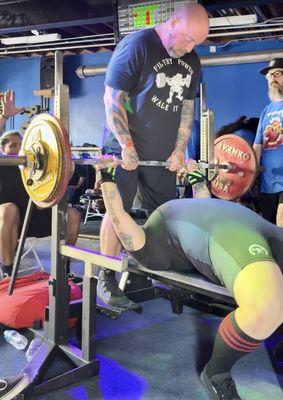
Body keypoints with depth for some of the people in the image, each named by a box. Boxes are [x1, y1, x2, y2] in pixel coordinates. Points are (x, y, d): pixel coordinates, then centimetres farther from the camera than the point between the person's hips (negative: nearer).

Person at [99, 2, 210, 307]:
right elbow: (112, 98, -12)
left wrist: (180, 149, 6)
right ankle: (106, 279, 7)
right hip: (126, 150, -6)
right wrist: (127, 145, -17)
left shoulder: (191, 61, 11)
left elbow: (187, 107, 15)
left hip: (164, 154, 6)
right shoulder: (136, 45, -9)